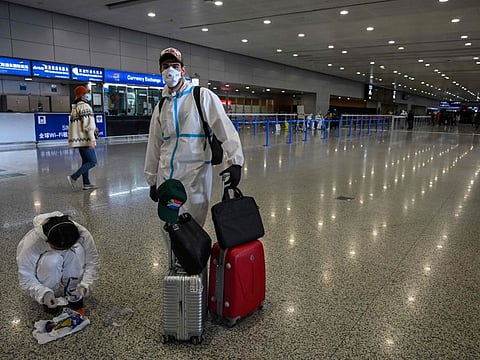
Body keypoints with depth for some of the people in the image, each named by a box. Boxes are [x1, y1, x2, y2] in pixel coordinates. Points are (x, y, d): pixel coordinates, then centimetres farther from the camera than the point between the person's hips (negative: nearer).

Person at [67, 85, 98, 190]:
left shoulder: (74, 107, 18)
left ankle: (86, 183, 16)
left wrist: (93, 128, 21)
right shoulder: (85, 106, -11)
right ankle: (73, 177, -12)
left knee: (86, 161, 14)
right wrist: (92, 139, -21)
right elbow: (88, 124, -19)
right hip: (85, 139, -10)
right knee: (92, 162, -6)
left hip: (78, 139, 10)